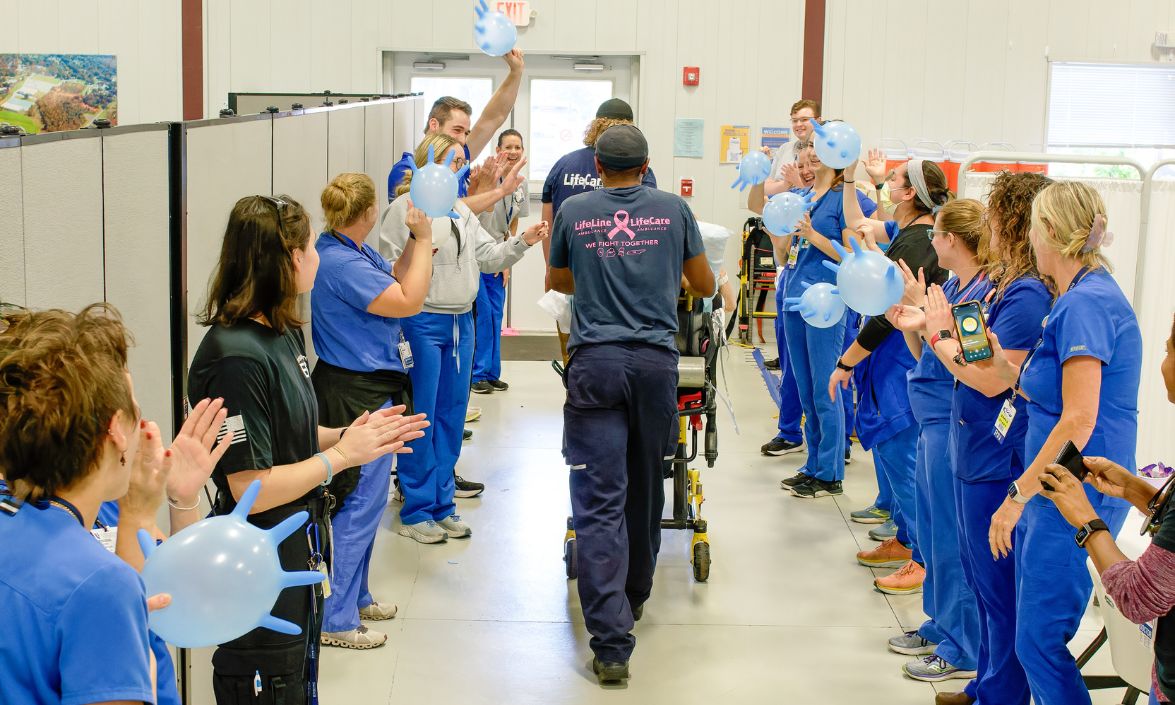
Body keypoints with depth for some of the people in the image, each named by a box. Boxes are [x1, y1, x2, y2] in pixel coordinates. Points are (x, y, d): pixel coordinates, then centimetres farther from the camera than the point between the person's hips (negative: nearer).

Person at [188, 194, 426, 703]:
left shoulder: (282, 333, 4)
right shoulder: (236, 358, -24)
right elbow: (249, 488, -25)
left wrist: (345, 434, -3)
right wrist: (341, 455, -18)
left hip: (299, 556, 9)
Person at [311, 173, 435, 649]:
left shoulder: (355, 252, 7)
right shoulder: (340, 263, -24)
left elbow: (398, 284, 15)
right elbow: (409, 301, -22)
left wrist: (418, 239, 4)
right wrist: (424, 239, -14)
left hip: (368, 389, 11)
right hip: (357, 395, -11)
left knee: (365, 499, 20)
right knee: (361, 503, -4)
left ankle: (354, 596, 34)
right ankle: (335, 619, 4)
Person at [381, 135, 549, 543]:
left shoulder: (462, 211, 14)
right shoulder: (406, 208, -9)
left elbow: (489, 258, 12)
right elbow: (390, 269, -11)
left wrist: (522, 242, 0)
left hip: (461, 323, 8)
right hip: (423, 322, -8)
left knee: (452, 415, 12)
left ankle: (442, 504, 22)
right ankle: (416, 511, 8)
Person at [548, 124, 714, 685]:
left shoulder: (573, 211, 5)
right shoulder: (672, 210, 6)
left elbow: (557, 281, 22)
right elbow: (705, 286, 17)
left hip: (595, 361, -1)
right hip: (656, 360, 2)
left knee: (600, 502, -4)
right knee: (645, 490, 18)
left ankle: (611, 641, -10)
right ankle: (634, 597, 37)